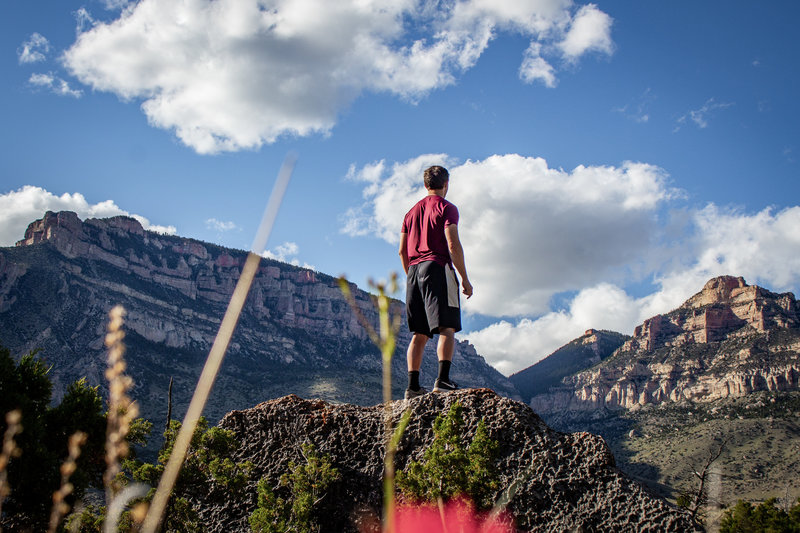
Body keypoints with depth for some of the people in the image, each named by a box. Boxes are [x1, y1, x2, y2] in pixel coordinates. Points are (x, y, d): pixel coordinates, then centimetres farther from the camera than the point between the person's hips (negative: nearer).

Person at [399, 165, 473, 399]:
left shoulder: (412, 211, 20)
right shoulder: (446, 208, -1)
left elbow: (402, 251, 18)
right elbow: (453, 245, -11)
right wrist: (465, 278, -8)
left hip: (414, 269, 7)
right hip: (438, 267, -6)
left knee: (419, 334, 6)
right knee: (447, 328, -9)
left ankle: (413, 386, 0)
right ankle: (442, 378, -22)